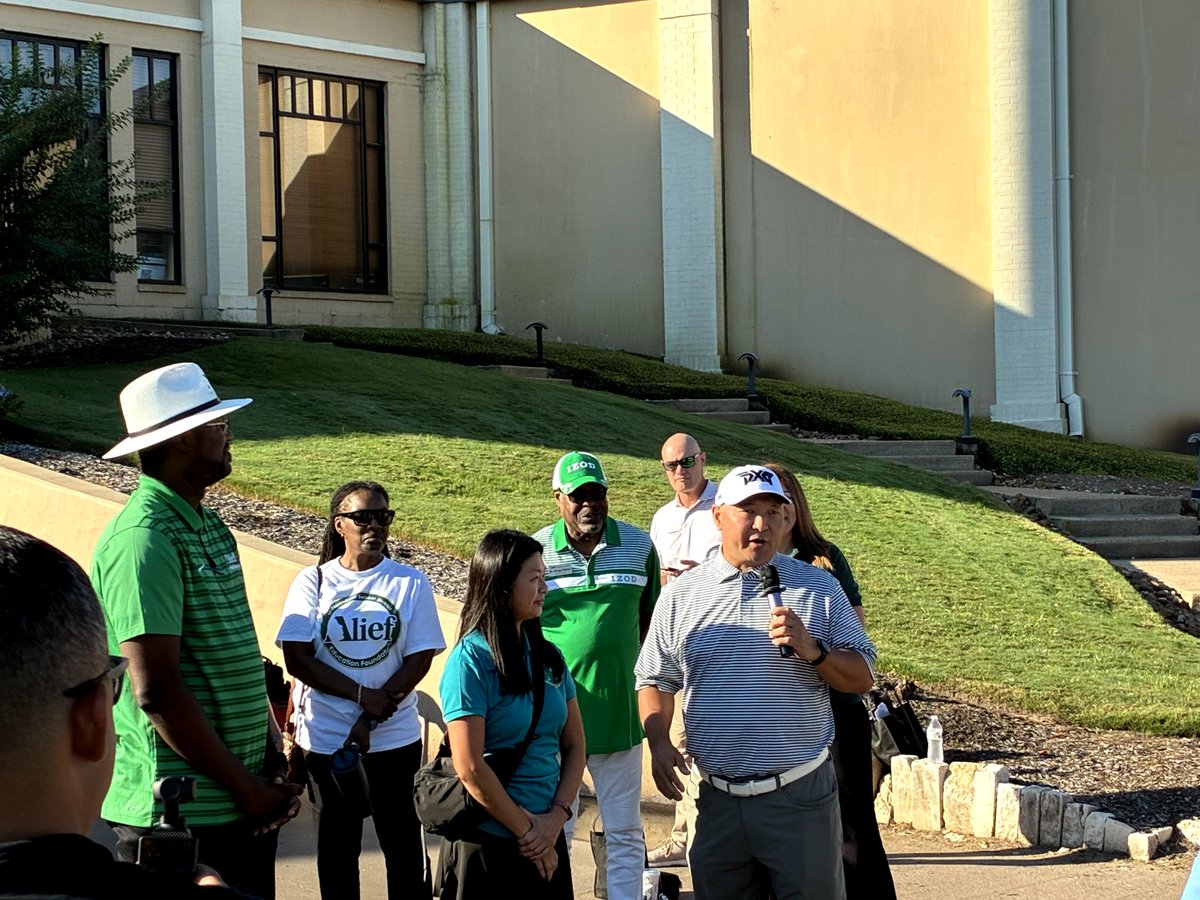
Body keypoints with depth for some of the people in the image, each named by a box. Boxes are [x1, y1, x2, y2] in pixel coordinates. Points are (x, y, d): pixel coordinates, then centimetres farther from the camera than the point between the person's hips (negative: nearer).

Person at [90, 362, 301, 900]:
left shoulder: (209, 528, 12)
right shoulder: (144, 539, -17)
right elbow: (156, 691, -21)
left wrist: (273, 765, 9)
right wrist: (244, 787, -15)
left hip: (243, 802, 9)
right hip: (179, 815, -9)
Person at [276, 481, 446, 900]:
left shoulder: (410, 583, -2)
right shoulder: (313, 582, -2)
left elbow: (419, 661, -6)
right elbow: (297, 659, -8)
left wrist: (369, 719, -14)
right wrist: (364, 695, -17)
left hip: (395, 739, 0)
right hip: (326, 738, 1)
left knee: (402, 841, 5)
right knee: (336, 842, 10)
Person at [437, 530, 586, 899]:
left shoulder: (548, 656, 7)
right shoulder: (470, 661, -12)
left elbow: (574, 745, 8)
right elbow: (470, 768, -16)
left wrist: (556, 817, -6)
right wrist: (526, 830, -11)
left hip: (548, 841, 6)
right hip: (487, 844, -6)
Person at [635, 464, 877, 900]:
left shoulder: (818, 587, 3)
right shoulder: (681, 594, 7)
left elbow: (861, 677, 3)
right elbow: (656, 680, 13)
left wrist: (812, 650, -14)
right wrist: (659, 743, -3)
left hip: (801, 797, -2)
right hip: (718, 799, 2)